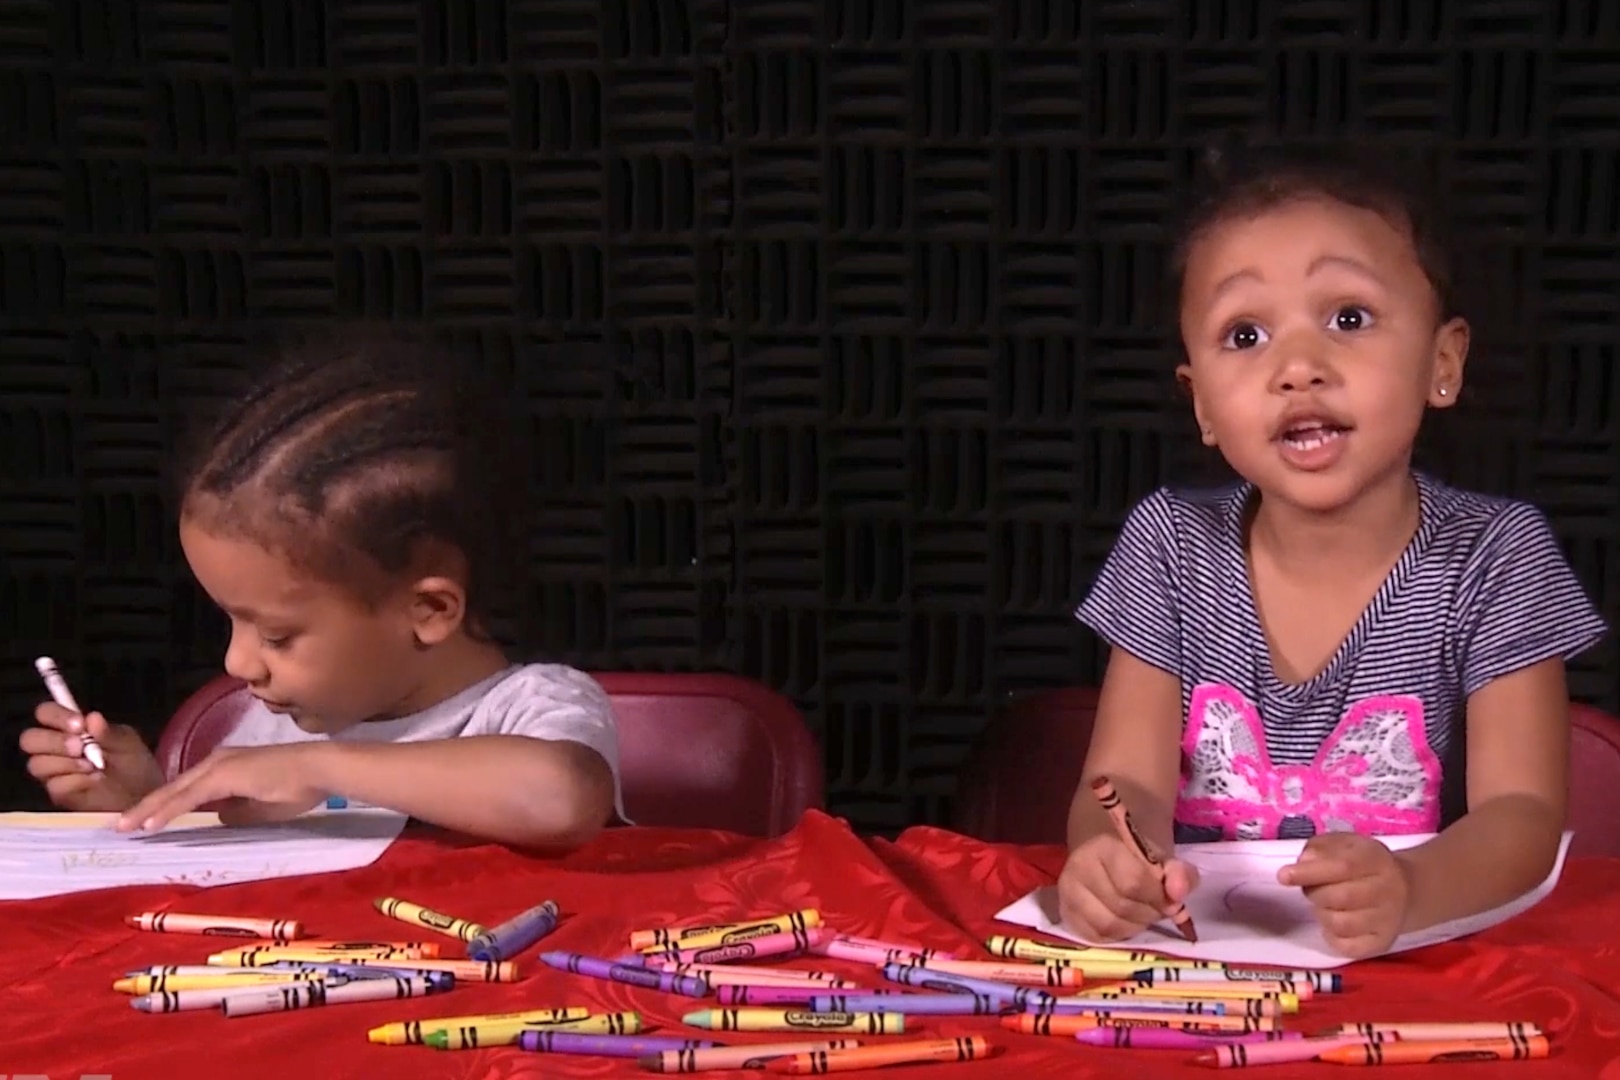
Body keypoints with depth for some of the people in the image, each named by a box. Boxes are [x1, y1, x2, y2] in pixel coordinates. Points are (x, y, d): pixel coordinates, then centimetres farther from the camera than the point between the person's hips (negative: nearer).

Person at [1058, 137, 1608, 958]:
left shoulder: (1495, 557, -6)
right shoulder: (1169, 545, -2)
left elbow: (1521, 814, -11)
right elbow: (1128, 785, -6)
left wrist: (1408, 888, -33)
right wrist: (1111, 858, -29)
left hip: (1422, 960, 0)